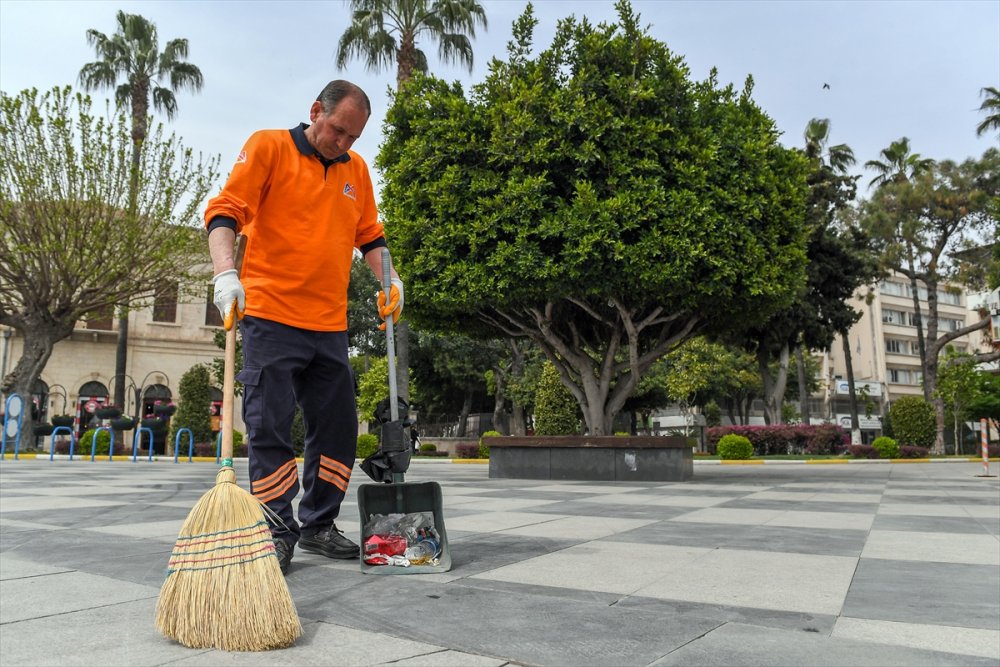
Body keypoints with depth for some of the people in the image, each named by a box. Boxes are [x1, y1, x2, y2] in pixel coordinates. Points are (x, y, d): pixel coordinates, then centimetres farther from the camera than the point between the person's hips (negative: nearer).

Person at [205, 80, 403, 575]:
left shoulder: (356, 169, 17)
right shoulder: (268, 147, 1)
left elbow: (368, 233, 24)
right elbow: (224, 211, -7)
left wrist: (388, 278, 8)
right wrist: (225, 272, -22)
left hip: (329, 325, 6)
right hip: (270, 315, -5)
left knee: (337, 427, 7)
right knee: (270, 428, -5)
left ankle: (318, 525, 21)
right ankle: (278, 533, 5)